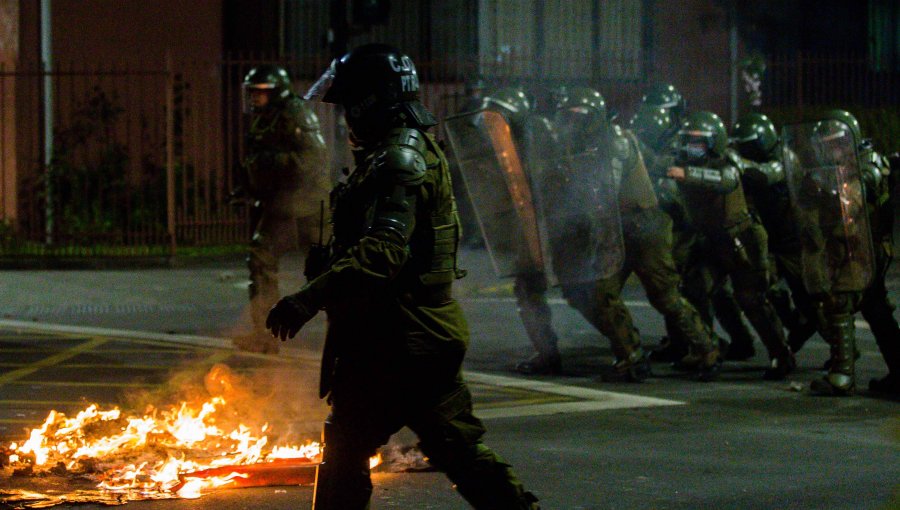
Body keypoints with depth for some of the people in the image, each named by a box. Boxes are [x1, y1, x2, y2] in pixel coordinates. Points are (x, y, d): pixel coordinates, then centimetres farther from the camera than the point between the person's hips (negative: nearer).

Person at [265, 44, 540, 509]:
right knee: (457, 448, 11)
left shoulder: (399, 160, -16)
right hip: (430, 334, 10)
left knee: (345, 455, 0)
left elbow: (382, 252, -29)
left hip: (397, 342, -10)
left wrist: (309, 299, -32)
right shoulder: (418, 151, 17)